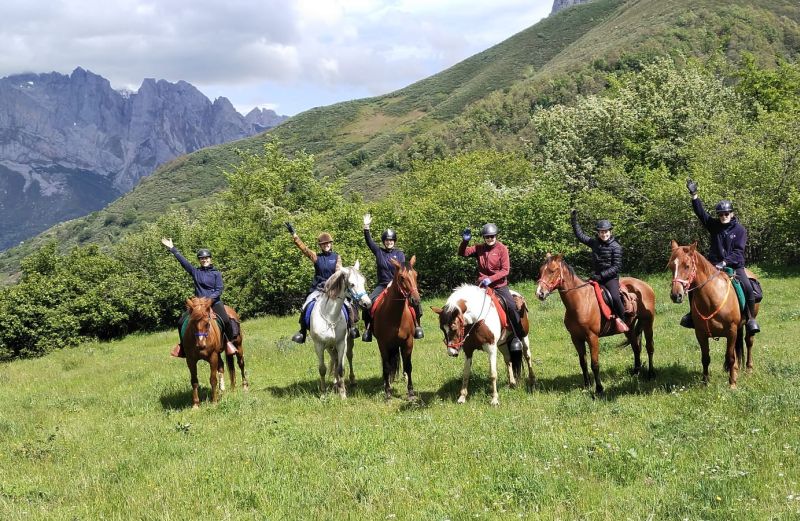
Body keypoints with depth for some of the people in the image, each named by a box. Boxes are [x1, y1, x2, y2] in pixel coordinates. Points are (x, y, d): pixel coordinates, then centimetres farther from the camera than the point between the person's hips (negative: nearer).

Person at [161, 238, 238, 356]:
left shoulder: (216, 273, 3)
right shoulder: (195, 272, 8)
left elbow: (219, 290, -3)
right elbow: (183, 261, 4)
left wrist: (209, 299, -18)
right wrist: (172, 249, 0)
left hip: (214, 302, -3)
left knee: (226, 320, -27)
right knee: (181, 322, -8)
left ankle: (229, 342, -7)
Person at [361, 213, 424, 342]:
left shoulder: (399, 254, 4)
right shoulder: (379, 252, 7)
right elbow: (369, 241, -4)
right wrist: (366, 227, -18)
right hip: (382, 285, 1)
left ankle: (417, 324, -4)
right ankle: (368, 328, -6)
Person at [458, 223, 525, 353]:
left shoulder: (502, 249, -5)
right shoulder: (479, 249, 6)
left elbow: (505, 270, -10)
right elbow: (463, 253, 5)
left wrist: (491, 279, -22)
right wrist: (465, 241, -14)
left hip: (499, 286, -4)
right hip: (482, 285, 4)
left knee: (512, 307, -21)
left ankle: (516, 338, -8)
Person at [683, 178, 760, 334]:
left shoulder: (740, 229, -3)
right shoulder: (714, 225, 5)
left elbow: (738, 251, -11)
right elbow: (701, 212, -4)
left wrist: (725, 262, -24)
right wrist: (694, 196, -15)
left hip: (735, 265, -3)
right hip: (714, 265, 3)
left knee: (748, 288, -24)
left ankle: (751, 319, -10)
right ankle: (693, 314, 9)